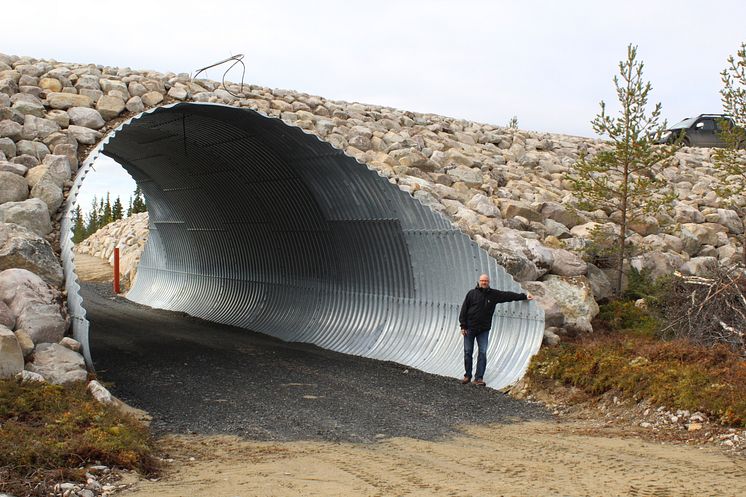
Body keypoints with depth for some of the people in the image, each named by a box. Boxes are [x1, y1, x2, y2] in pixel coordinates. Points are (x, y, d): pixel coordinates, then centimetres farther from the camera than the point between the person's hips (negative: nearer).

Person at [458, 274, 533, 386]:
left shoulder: (494, 294, 4)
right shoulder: (472, 293, -3)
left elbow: (509, 295, 8)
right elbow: (464, 309, -3)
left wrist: (524, 296, 5)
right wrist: (463, 326, -7)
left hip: (484, 330, 2)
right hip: (470, 328, -2)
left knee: (483, 353, -3)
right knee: (468, 352, 3)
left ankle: (479, 378, 1)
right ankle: (467, 376, 14)